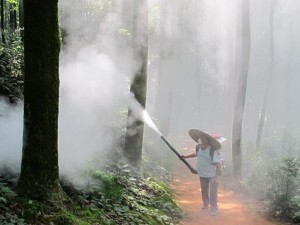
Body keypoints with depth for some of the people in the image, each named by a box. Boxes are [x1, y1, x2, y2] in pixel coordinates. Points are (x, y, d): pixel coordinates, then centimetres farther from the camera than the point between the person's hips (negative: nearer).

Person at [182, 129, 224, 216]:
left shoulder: (213, 150, -26)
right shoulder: (198, 147, -7)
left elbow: (218, 164, -31)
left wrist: (217, 177, -39)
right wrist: (186, 156, 19)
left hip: (212, 174, -6)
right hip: (202, 174, 6)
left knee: (213, 192, -8)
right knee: (204, 190, 21)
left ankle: (214, 208, 4)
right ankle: (205, 203, 44)